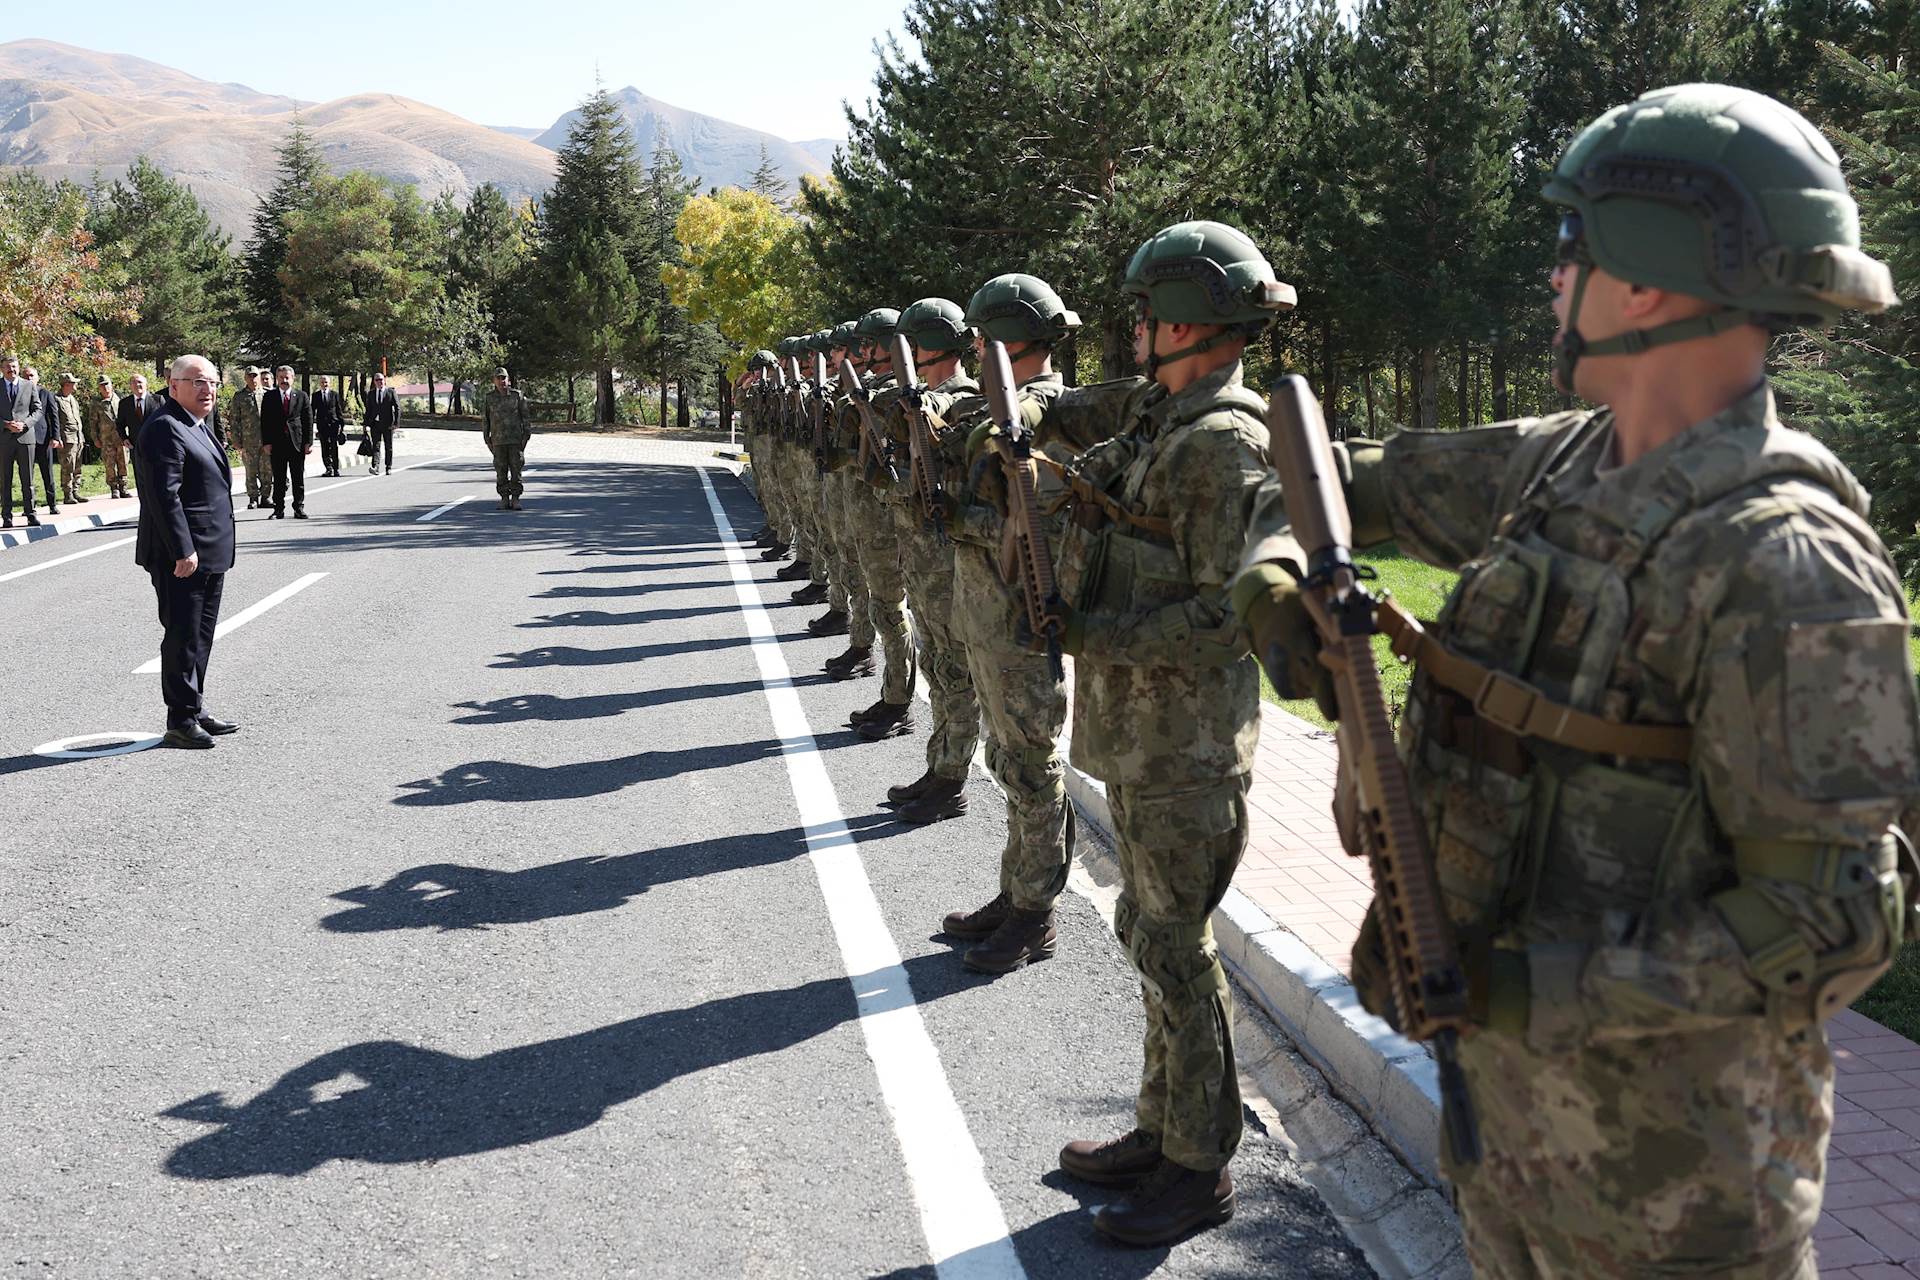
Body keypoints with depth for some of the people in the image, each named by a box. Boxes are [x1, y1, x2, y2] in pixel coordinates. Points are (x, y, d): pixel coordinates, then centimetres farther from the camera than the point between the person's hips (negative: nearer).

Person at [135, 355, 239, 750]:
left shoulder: (197, 426, 17)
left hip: (209, 554, 10)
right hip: (182, 556, -10)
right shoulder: (165, 428, -15)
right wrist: (183, 551, -25)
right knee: (182, 637, -4)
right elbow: (164, 495, -22)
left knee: (201, 636, 16)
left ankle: (195, 710, 26)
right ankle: (180, 722, 2)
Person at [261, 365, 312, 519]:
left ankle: (299, 509, 11)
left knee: (298, 478, 4)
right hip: (277, 443, 0)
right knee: (279, 479, 3)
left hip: (297, 443, 0)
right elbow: (264, 421, 4)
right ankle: (278, 510, 7)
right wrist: (266, 442, -5)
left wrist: (308, 442, -2)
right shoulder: (269, 398, 6)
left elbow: (308, 420, 5)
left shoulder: (301, 396, 7)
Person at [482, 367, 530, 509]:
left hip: (515, 439, -1)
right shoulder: (489, 398, 5)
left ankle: (515, 499, 3)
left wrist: (527, 434, -2)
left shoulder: (517, 395, 1)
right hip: (498, 441, 1)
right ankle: (504, 499, 9)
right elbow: (484, 418, 10)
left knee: (516, 469, -2)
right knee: (501, 471, 2)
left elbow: (526, 416, 4)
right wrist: (486, 438, 6)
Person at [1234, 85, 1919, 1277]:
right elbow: (1372, 475, 16)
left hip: (1661, 1132, -8)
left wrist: (1538, 991, -26)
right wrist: (1280, 554, -7)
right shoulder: (1565, 463, 1)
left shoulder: (1780, 561, -24)